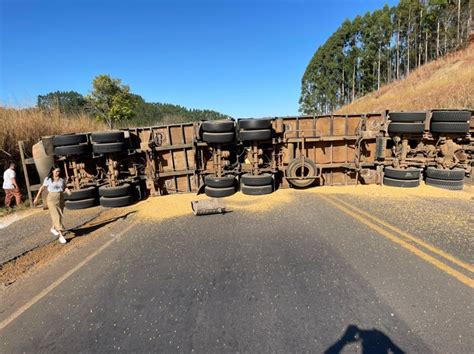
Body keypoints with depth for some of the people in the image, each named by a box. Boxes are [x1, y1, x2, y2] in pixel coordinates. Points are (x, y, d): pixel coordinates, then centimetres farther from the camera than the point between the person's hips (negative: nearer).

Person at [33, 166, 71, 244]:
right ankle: (61, 236, -13)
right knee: (56, 217, -10)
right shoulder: (48, 179, -5)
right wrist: (37, 198, 5)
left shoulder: (62, 179, 4)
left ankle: (53, 228, 46)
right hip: (52, 200, -5)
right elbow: (42, 188, 2)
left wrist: (68, 191, -16)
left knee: (59, 216, 16)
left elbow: (65, 188, 7)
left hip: (61, 199, 5)